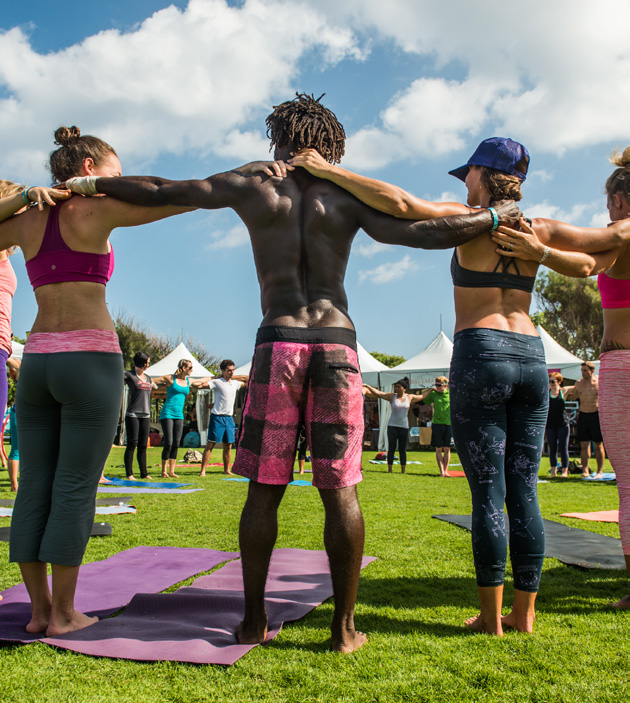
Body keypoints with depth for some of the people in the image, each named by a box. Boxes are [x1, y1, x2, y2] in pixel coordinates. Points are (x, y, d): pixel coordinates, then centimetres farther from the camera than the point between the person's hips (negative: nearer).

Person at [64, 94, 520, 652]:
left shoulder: (254, 185, 11)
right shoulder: (348, 198, 10)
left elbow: (161, 191, 13)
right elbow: (425, 233, -1)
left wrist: (90, 184, 26)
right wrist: (493, 217, 12)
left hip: (277, 345, 0)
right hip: (337, 346, 0)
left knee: (264, 490, 8)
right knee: (340, 493, 4)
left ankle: (254, 620, 16)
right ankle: (344, 627, 10)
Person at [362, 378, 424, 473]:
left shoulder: (409, 397, 6)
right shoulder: (392, 396, 1)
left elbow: (422, 397, 21)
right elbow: (377, 393, -2)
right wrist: (366, 386, -8)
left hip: (404, 427, 1)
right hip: (392, 426, -1)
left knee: (402, 450, 3)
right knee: (391, 449, -1)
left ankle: (403, 471, 10)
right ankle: (390, 470, 3)